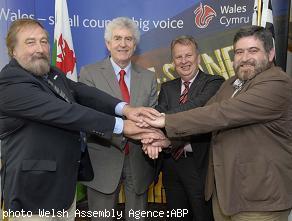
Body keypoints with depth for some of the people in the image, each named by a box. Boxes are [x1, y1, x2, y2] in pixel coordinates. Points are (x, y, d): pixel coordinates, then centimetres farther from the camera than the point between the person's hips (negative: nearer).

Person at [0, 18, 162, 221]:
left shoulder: (53, 74, 7)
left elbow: (83, 93, -9)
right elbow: (64, 112, -28)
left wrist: (123, 108, -26)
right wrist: (120, 125, -28)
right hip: (35, 189, -7)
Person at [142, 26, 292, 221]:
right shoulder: (233, 83, 11)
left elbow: (222, 114, -27)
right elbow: (206, 113, 0)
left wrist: (166, 121, -24)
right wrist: (163, 134, -14)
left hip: (259, 197, -7)